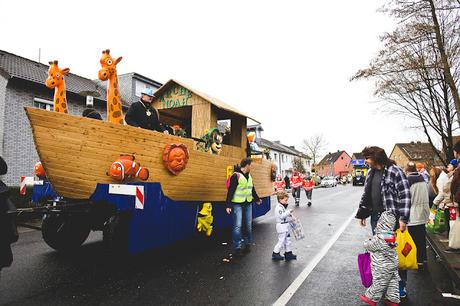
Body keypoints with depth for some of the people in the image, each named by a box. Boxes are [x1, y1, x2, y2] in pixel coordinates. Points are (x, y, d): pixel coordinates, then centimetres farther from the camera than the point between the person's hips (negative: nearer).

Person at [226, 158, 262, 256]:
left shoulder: (249, 176, 11)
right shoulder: (236, 176, -14)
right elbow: (230, 191, -16)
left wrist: (257, 199, 35)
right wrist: (228, 205, -19)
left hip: (248, 204, 7)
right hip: (237, 204, -7)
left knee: (248, 225, 12)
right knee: (237, 226, -5)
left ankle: (247, 244, 27)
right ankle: (237, 247, 5)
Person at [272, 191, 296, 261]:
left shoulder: (283, 206, 13)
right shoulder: (279, 208, -18)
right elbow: (281, 216, -28)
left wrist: (290, 216, 10)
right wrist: (288, 212, -26)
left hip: (285, 226, 10)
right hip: (281, 226, -10)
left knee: (287, 239, 14)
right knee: (281, 240, -3)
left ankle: (288, 253, 25)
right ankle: (275, 254, 10)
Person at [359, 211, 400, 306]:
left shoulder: (378, 239, -28)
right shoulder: (392, 236, -3)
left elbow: (369, 246, -14)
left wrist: (366, 244, 7)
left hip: (382, 268, -7)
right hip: (393, 265, 7)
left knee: (378, 282, 7)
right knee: (392, 282, 17)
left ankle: (371, 298, 23)